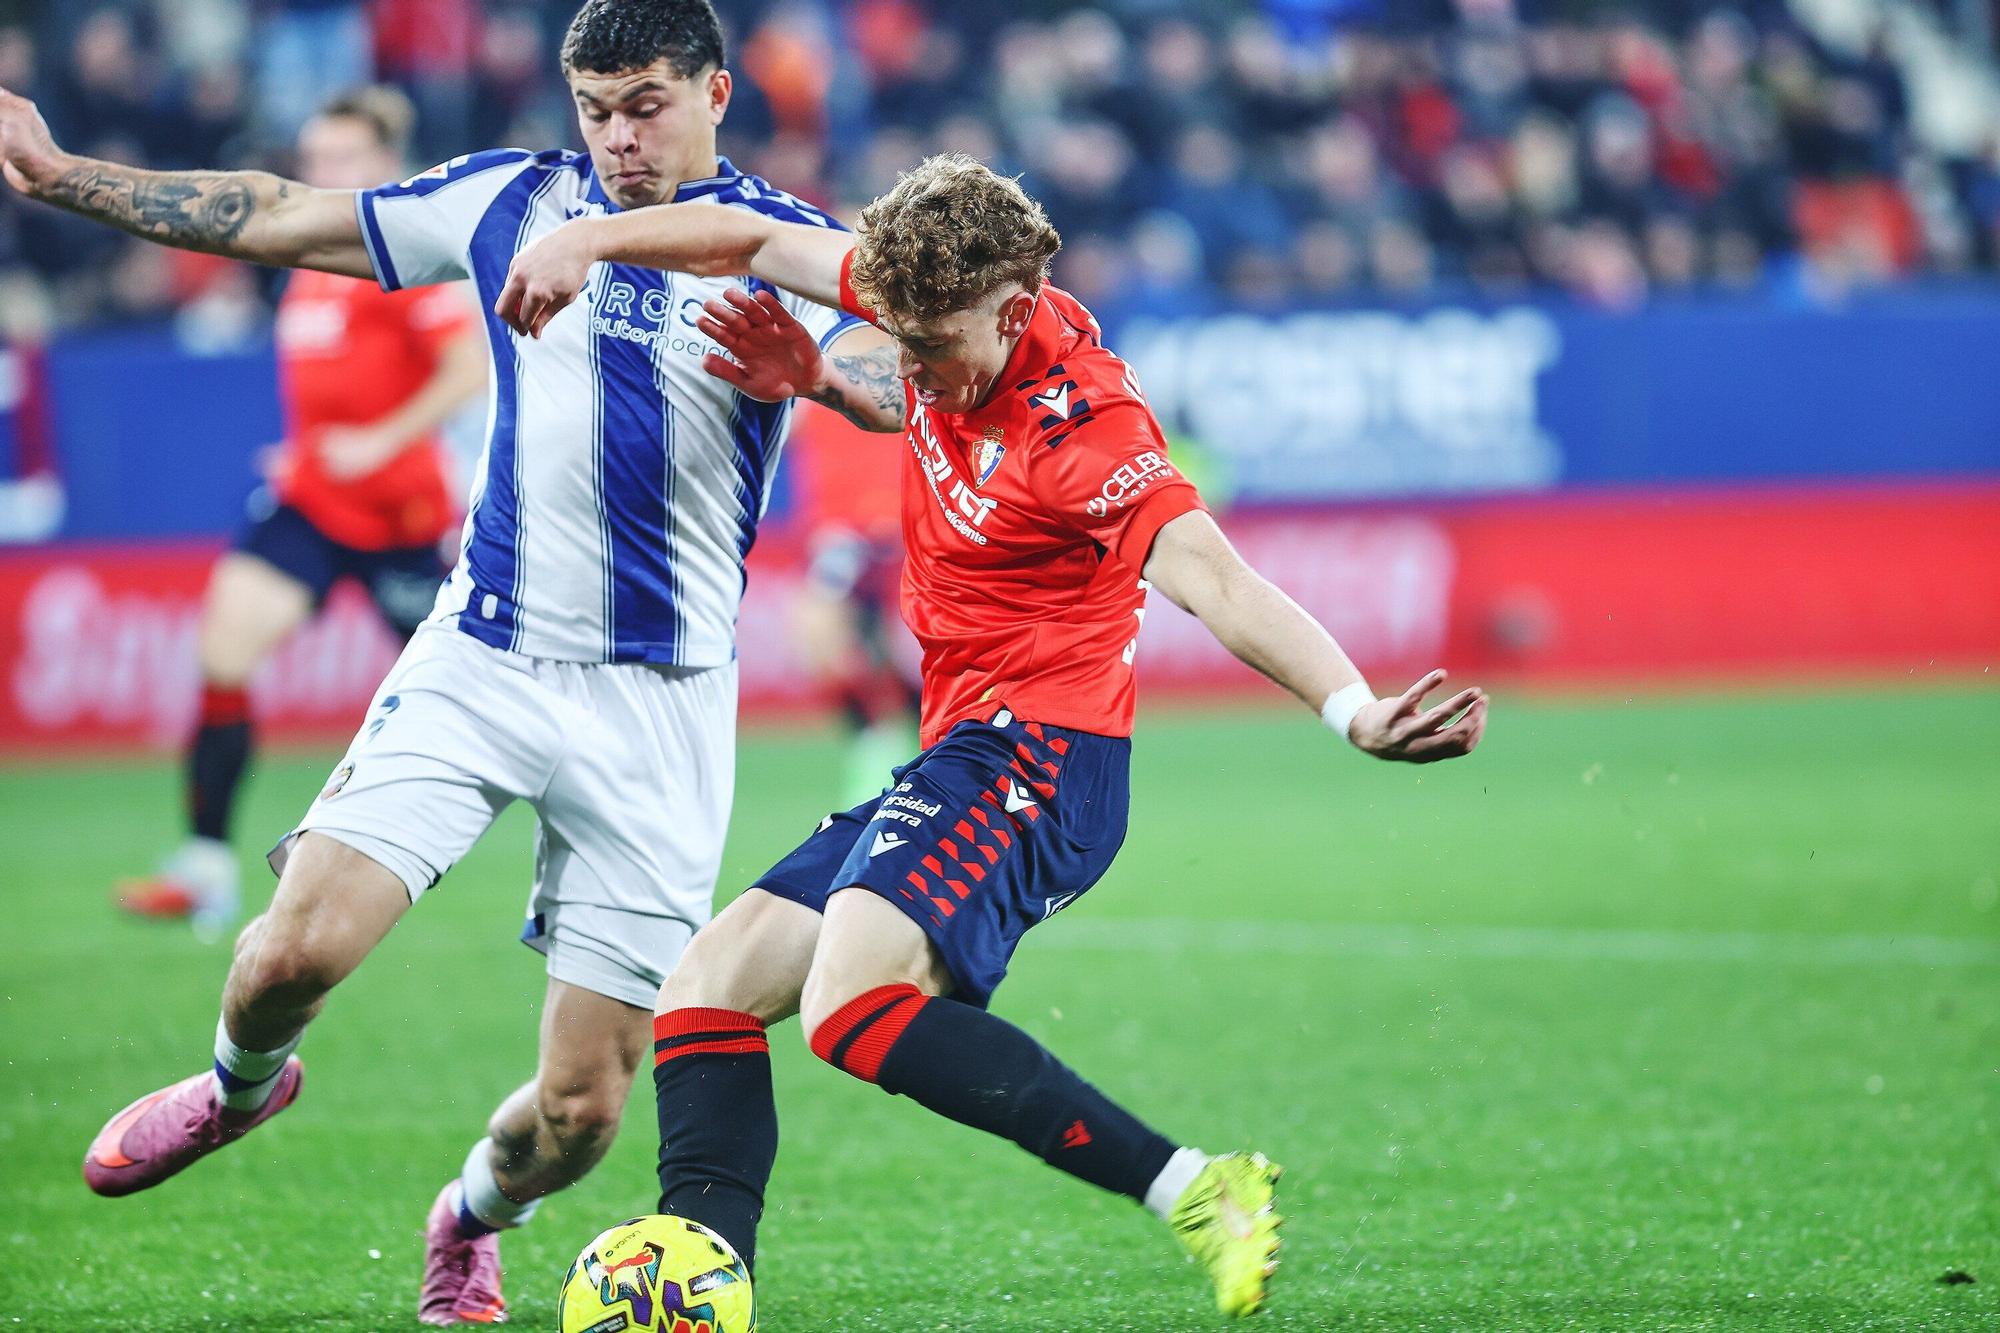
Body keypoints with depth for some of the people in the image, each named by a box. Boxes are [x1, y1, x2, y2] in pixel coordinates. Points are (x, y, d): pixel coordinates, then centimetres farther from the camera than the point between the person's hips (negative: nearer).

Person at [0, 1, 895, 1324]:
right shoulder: (512, 201, 7)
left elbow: (893, 380, -23)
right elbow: (277, 218, 14)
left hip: (658, 703, -2)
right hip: (480, 657, 2)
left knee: (581, 1111, -2)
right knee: (295, 949, -17)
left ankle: (473, 1218, 34)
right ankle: (241, 1085, 21)